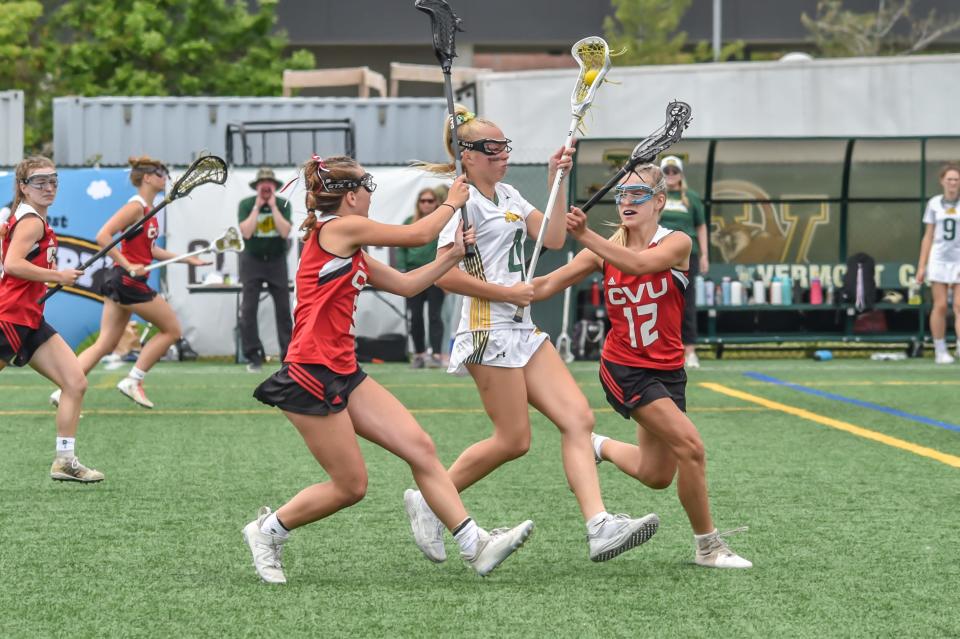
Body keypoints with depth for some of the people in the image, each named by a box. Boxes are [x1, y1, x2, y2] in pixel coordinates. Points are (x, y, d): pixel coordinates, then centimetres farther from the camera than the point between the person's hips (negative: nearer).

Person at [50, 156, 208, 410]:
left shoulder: (149, 209, 15)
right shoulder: (136, 206, -13)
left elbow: (150, 250, 22)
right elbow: (103, 236, -20)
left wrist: (188, 259, 21)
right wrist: (129, 266, -23)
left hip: (120, 283, 9)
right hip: (128, 281, -9)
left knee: (104, 344, 6)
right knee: (172, 330, 1)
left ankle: (64, 391, -1)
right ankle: (133, 380, 3)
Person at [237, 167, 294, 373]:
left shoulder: (283, 204, -4)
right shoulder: (246, 205, -7)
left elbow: (285, 231, -17)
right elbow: (246, 232, -20)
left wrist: (273, 206, -19)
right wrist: (257, 207, -20)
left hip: (276, 261, 1)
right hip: (252, 261, -1)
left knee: (284, 308, 0)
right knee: (248, 309, -9)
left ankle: (289, 355, 5)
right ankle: (253, 356, -5)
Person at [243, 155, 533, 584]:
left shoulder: (352, 254, 17)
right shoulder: (340, 228, -10)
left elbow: (406, 284, 23)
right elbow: (419, 234, -3)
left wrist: (454, 254, 22)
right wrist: (452, 203, 13)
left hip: (343, 374, 10)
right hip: (312, 375, -10)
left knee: (420, 448, 0)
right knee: (351, 486, -3)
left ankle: (475, 546, -2)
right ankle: (268, 530, 18)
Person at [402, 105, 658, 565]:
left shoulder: (509, 196, 17)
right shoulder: (465, 202, -10)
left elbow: (553, 238, 15)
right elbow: (444, 274, -17)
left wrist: (558, 182, 9)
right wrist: (507, 293, -12)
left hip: (522, 329, 9)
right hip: (489, 331, -9)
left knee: (578, 417, -5)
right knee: (513, 440, -6)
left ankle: (599, 527, -14)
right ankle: (428, 500, 11)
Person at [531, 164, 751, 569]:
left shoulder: (676, 243, -10)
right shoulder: (605, 249, -4)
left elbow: (638, 264, -31)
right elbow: (548, 285, -8)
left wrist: (585, 236, -41)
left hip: (667, 371, 3)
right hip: (624, 368, -2)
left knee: (657, 476, 12)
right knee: (690, 446, -19)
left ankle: (602, 447, 42)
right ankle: (708, 547, -5)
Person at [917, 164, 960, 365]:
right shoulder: (934, 204, 7)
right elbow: (928, 237, 10)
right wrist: (922, 266, 6)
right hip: (939, 259, 1)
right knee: (940, 305, -2)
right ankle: (940, 351, 6)